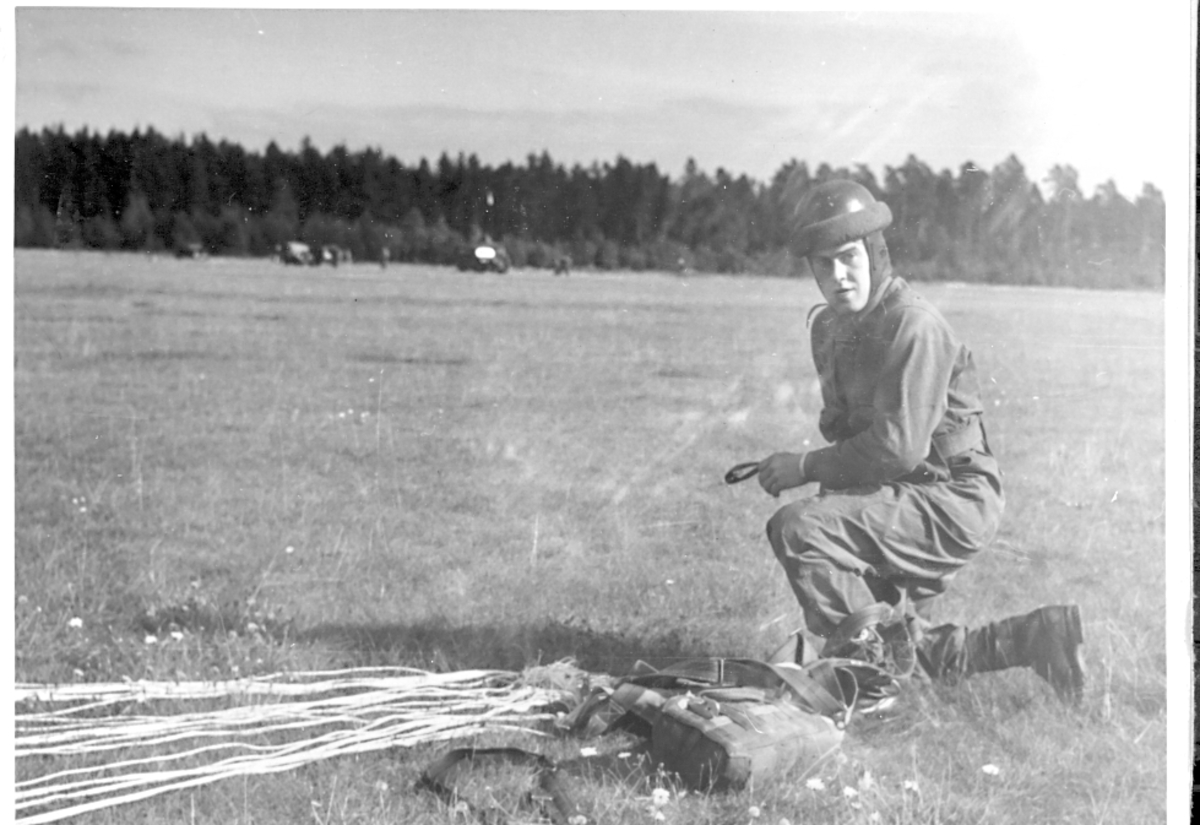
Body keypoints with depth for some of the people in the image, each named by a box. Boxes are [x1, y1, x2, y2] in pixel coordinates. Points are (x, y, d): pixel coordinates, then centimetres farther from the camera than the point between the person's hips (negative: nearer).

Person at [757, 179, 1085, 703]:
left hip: (952, 501, -10)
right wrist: (826, 477, -1)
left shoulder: (913, 327, -20)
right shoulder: (830, 327, 9)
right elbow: (843, 427, 18)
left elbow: (900, 445, -26)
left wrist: (806, 467, -19)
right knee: (908, 653, 14)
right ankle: (1030, 640, 22)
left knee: (796, 528, -26)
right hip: (905, 502, 10)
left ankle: (871, 650, -11)